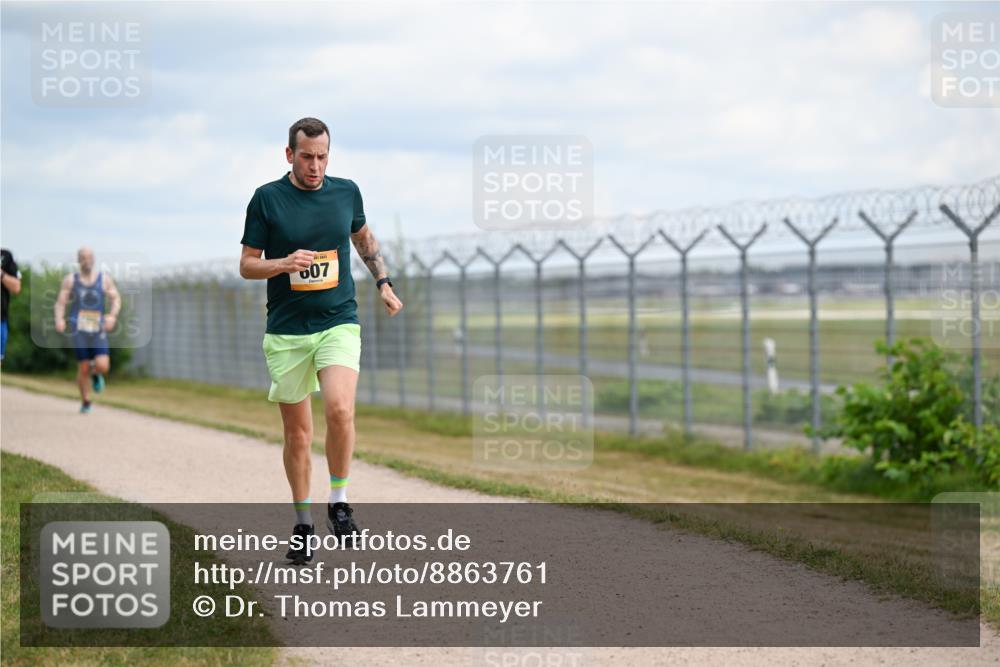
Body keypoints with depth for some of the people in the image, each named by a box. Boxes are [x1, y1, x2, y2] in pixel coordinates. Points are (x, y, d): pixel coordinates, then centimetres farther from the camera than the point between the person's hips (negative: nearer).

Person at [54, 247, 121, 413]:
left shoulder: (104, 279, 6)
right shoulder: (70, 280, 5)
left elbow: (116, 299, 5)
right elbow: (60, 303, 1)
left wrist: (112, 315, -15)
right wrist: (59, 319, -18)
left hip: (98, 330, 1)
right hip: (78, 330, -1)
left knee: (103, 367, -14)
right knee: (83, 368, -4)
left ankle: (95, 374, 24)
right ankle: (85, 403, 16)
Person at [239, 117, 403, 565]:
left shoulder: (346, 192, 5)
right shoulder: (267, 198, -2)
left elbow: (363, 237, 25)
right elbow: (246, 265, 0)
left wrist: (383, 283, 21)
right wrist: (284, 264, -17)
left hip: (338, 323, 1)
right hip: (285, 332, 0)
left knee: (339, 410, -23)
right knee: (297, 434, 4)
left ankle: (339, 502, -5)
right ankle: (303, 523, 19)